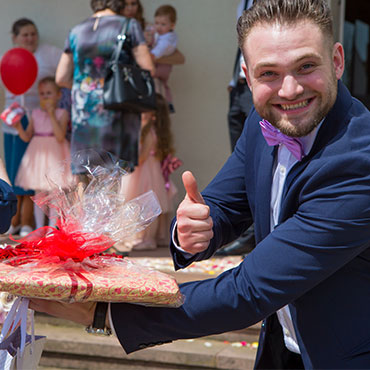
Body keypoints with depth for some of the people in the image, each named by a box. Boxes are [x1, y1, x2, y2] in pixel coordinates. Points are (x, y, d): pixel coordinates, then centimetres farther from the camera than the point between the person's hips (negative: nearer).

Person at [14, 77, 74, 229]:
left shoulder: (61, 113, -3)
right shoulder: (35, 114, 9)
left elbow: (60, 137, -16)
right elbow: (26, 137, 9)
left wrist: (52, 115, -18)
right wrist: (18, 126, -10)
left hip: (54, 155, -4)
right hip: (38, 154, 4)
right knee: (39, 194, 8)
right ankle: (39, 229, 15)